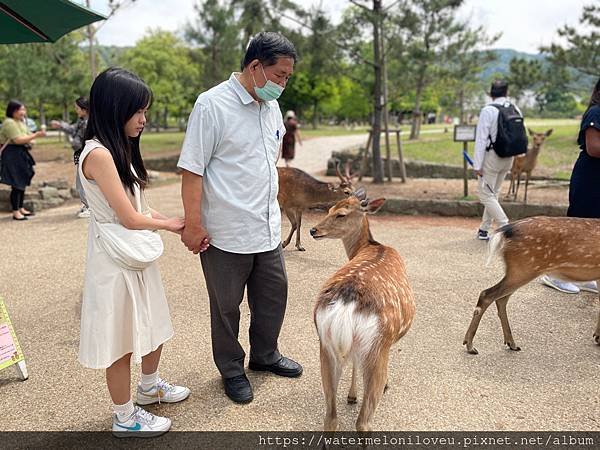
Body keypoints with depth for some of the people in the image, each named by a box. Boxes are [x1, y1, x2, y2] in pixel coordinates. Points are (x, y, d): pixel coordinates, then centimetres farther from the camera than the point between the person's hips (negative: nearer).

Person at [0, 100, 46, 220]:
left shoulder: (21, 122, 15)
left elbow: (28, 137, 21)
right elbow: (18, 140, -21)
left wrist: (30, 141, -3)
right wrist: (36, 135, -21)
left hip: (22, 154, 9)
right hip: (12, 155, -9)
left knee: (23, 182, 13)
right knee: (16, 184, -8)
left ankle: (21, 208, 24)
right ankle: (15, 212, -2)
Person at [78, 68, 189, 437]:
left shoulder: (121, 149, 8)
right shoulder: (98, 154, -22)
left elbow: (140, 206, 8)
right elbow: (130, 218, -21)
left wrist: (185, 229, -2)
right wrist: (169, 224, -4)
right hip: (115, 259, -9)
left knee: (152, 326, 22)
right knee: (122, 341, 5)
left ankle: (150, 387, 44)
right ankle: (125, 418, 23)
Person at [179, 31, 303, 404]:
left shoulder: (272, 106, 8)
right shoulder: (212, 105, -15)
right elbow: (192, 169, -15)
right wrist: (193, 224, -16)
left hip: (268, 227, 7)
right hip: (225, 233, -7)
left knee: (274, 294, 18)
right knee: (226, 305, 10)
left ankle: (265, 354, 40)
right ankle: (231, 369, 30)